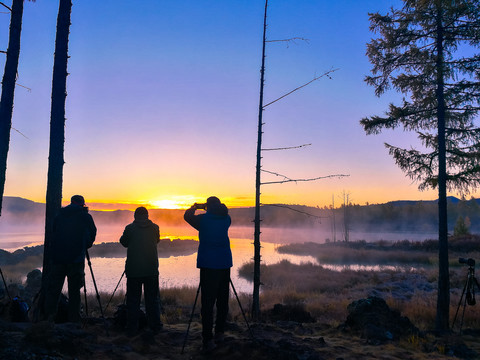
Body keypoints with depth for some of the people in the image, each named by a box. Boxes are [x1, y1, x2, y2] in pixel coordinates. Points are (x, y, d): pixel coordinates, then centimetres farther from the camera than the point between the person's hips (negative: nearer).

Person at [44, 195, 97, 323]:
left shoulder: (59, 215, 11)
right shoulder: (86, 217, 1)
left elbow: (54, 233, 19)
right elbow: (92, 234, 8)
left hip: (57, 258, 3)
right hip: (76, 259, -3)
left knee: (53, 288, 8)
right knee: (74, 290, 3)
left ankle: (49, 317, 2)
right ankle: (73, 321, 5)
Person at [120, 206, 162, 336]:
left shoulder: (130, 228, -6)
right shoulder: (154, 227, 0)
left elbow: (124, 242, 9)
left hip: (133, 270, -1)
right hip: (151, 270, 2)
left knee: (133, 300, 6)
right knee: (152, 298, 12)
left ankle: (132, 329, 9)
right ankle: (155, 325, 18)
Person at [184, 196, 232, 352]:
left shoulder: (203, 219, -5)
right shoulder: (226, 219, 5)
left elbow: (187, 216, 13)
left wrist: (194, 207, 31)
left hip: (208, 264, -4)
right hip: (225, 263, 4)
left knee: (207, 302, -4)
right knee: (222, 300, 13)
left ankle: (208, 340, -7)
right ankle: (219, 333, 22)